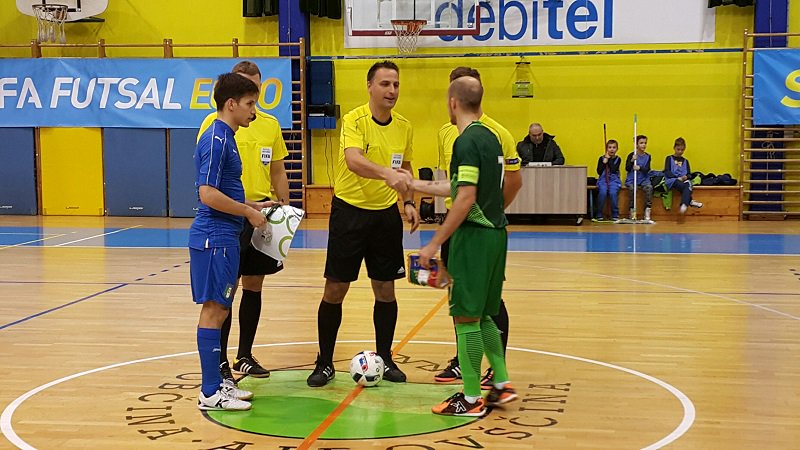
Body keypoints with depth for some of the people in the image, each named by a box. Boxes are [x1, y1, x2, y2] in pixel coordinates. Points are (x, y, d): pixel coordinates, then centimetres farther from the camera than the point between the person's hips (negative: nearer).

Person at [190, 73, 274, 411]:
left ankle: (216, 382, 22)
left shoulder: (225, 139, 16)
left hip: (224, 238, 10)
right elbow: (208, 194, -22)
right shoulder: (215, 140, -15)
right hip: (214, 239, -10)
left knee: (220, 309, 13)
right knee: (213, 310, -6)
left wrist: (254, 205, 15)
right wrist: (249, 212, -13)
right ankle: (210, 393, 0)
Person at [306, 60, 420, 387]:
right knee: (335, 289, 1)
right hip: (349, 210, -4)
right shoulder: (354, 120, -14)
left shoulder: (404, 127, 3)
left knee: (385, 289, 8)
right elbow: (353, 160, -33)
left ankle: (385, 359, 23)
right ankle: (325, 363, 13)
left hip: (387, 214, 4)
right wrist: (386, 173, -50)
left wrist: (409, 202, 3)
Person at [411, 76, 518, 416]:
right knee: (482, 314, 18)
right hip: (495, 233, 9)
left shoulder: (467, 141, -15)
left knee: (466, 316, -1)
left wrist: (434, 243, -16)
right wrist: (416, 185, 28)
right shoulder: (490, 137, 13)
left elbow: (465, 199, -21)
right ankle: (501, 384, 22)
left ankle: (471, 398, 6)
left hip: (474, 235, -9)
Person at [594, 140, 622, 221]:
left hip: (614, 180, 0)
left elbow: (613, 170, -11)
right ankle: (599, 215, -18)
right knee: (602, 192, -30)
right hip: (603, 180, 0)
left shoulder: (618, 159, 6)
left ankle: (615, 215, -17)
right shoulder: (601, 158, 7)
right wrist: (605, 161, -9)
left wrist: (609, 159, -7)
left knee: (612, 192, -30)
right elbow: (599, 171, -4)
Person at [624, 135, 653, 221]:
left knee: (649, 187, -28)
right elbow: (627, 168, -5)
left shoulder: (647, 156, 7)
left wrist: (640, 168, -24)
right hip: (631, 179, -2)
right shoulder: (631, 155, 2)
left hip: (644, 179, 2)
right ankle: (632, 210, -20)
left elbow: (647, 169, -4)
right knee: (632, 188, -32)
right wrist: (632, 161, -21)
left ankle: (647, 210, -23)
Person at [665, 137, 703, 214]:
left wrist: (686, 177, -9)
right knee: (684, 186, -35)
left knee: (688, 184, -35)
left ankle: (684, 205, -49)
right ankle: (690, 201, -28)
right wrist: (678, 178, -14)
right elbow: (667, 172, -1)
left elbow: (689, 173, 17)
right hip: (672, 180, -3)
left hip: (683, 181, 3)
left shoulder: (685, 161, 23)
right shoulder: (669, 158, 11)